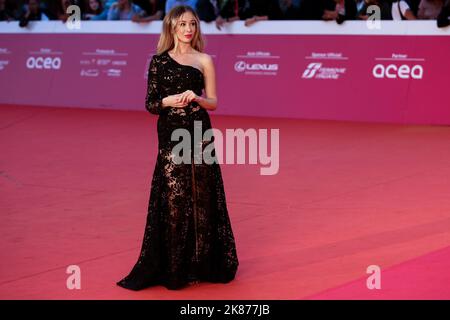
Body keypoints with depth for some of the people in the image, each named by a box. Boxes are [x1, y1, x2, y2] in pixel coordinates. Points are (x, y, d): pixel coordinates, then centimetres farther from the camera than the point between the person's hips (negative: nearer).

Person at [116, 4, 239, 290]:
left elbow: (213, 102, 6)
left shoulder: (204, 60, 5)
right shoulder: (159, 61, 5)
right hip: (170, 135, 0)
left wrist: (195, 97, -13)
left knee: (201, 196, 2)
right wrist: (168, 100, -15)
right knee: (172, 197, -1)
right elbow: (150, 104, 4)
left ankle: (200, 263, 14)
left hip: (199, 133, 0)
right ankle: (173, 267, 7)